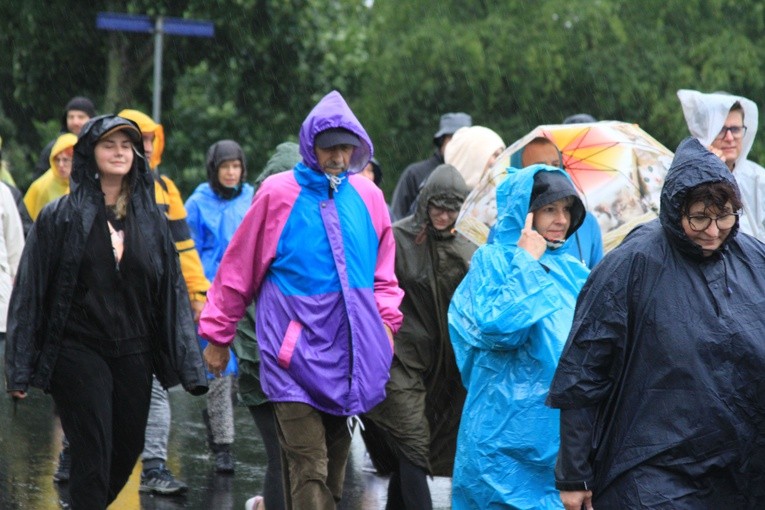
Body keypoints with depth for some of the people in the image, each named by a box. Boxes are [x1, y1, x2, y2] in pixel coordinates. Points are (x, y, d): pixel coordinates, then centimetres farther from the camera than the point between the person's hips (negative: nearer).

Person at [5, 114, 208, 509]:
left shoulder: (150, 219, 8)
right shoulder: (60, 217, -1)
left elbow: (171, 292, 8)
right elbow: (30, 291, -2)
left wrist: (189, 365, 2)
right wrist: (20, 369, -6)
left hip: (133, 353, 4)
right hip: (78, 352, -4)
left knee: (127, 451, 8)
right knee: (93, 454, -9)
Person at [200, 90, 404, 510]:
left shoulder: (367, 196, 9)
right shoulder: (278, 194, -2)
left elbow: (383, 271, 21)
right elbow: (237, 269, 5)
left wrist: (385, 319, 5)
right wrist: (217, 335, 10)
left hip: (349, 348, 5)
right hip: (295, 348, -4)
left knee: (334, 460, 9)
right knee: (308, 466, -12)